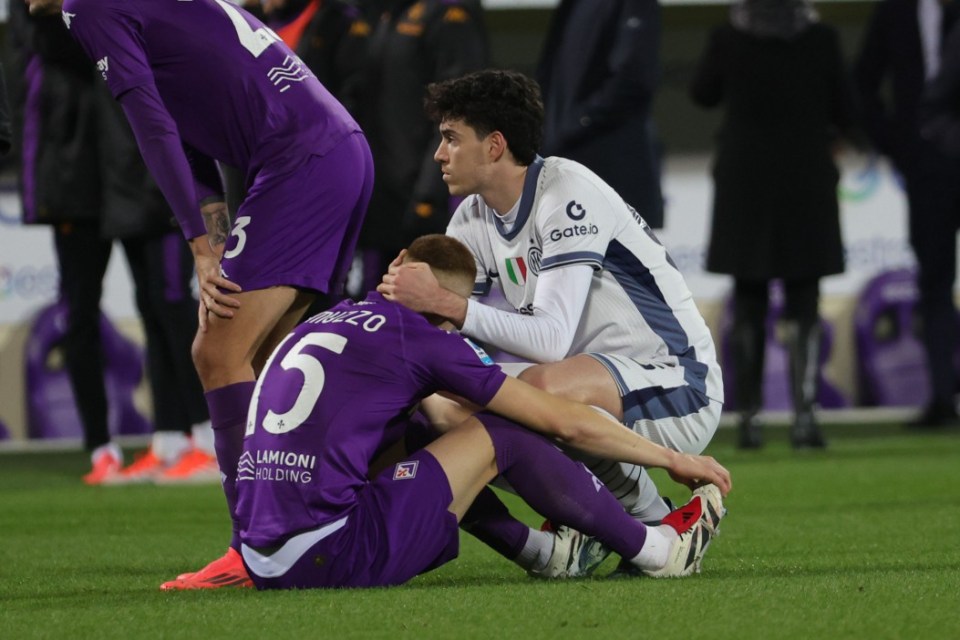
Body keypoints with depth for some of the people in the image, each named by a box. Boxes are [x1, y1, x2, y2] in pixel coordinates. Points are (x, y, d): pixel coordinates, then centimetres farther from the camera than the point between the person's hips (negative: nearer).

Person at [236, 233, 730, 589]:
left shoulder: (317, 324, 20)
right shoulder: (424, 338, 0)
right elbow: (564, 423, 6)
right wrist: (673, 459, 19)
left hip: (263, 564, 7)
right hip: (335, 557, -7)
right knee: (498, 437, 6)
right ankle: (658, 550, 17)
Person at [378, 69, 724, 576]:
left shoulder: (569, 196, -20)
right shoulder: (473, 220, 6)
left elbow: (552, 340, -28)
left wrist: (447, 304, -33)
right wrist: (407, 297, -20)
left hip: (677, 388, -8)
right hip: (599, 391, 8)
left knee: (540, 388, -36)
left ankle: (653, 525, -14)